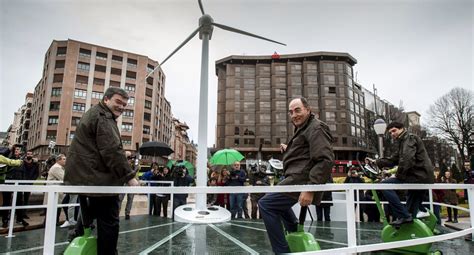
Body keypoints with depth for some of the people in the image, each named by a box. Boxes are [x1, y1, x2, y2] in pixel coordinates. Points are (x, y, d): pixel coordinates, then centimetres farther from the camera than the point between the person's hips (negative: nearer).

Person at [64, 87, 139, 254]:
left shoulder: (93, 114, 23)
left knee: (88, 218, 22)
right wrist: (129, 176, -21)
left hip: (84, 177, 11)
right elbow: (112, 151, -23)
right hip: (99, 179, -11)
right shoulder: (104, 117, -13)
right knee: (109, 223, -4)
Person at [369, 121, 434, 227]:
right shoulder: (401, 143, 23)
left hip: (418, 176, -10)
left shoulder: (410, 138, -5)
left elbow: (407, 159, -21)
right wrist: (376, 162, 16)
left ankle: (403, 215, -15)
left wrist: (398, 175, -16)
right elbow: (392, 160, 24)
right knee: (411, 213, 15)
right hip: (421, 179, 10)